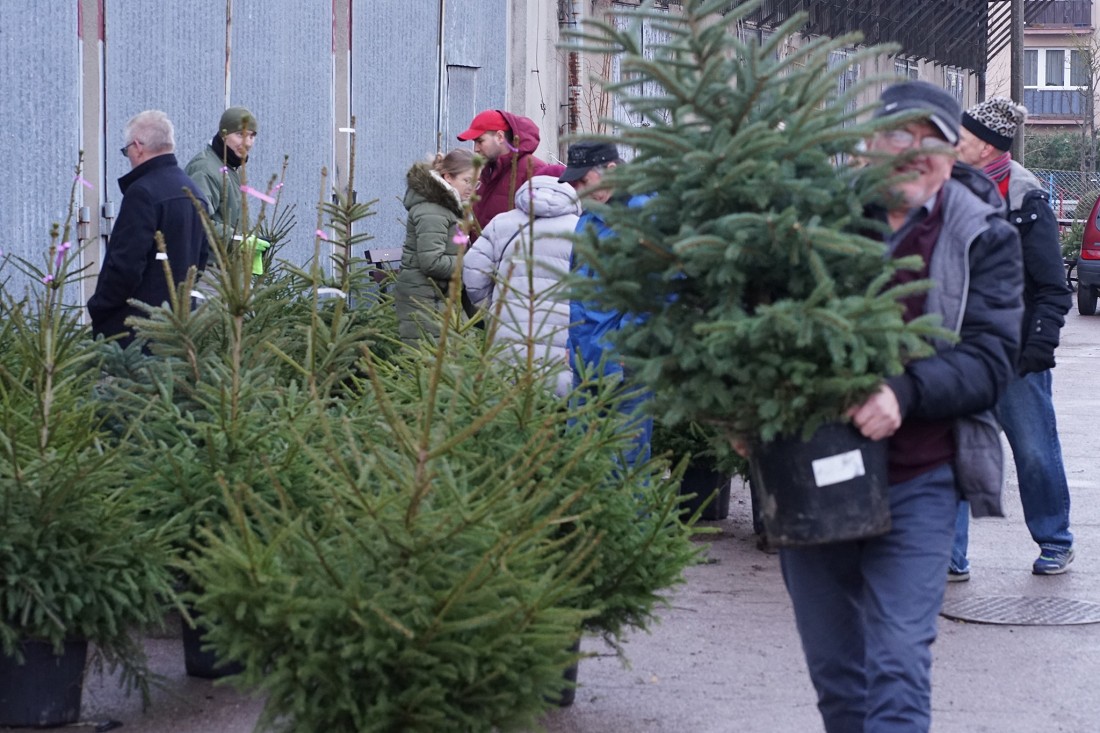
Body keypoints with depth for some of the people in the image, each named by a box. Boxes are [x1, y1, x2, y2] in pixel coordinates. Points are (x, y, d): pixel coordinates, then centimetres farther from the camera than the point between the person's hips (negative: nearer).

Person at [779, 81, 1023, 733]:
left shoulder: (984, 238, 1)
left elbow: (990, 357, -8)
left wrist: (905, 394, -26)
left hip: (916, 483, -3)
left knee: (897, 667, -11)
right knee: (833, 669, 14)